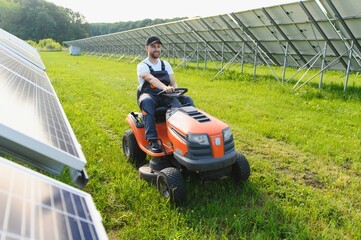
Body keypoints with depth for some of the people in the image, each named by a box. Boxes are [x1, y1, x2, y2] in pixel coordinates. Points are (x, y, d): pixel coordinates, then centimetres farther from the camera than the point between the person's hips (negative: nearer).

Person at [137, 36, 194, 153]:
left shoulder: (165, 65, 14)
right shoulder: (142, 66, -4)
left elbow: (173, 83, 6)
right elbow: (151, 79, -26)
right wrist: (164, 87, -46)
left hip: (165, 96, 5)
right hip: (149, 95, -4)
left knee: (187, 100, -17)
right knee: (146, 102, -40)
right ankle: (153, 140, -44)